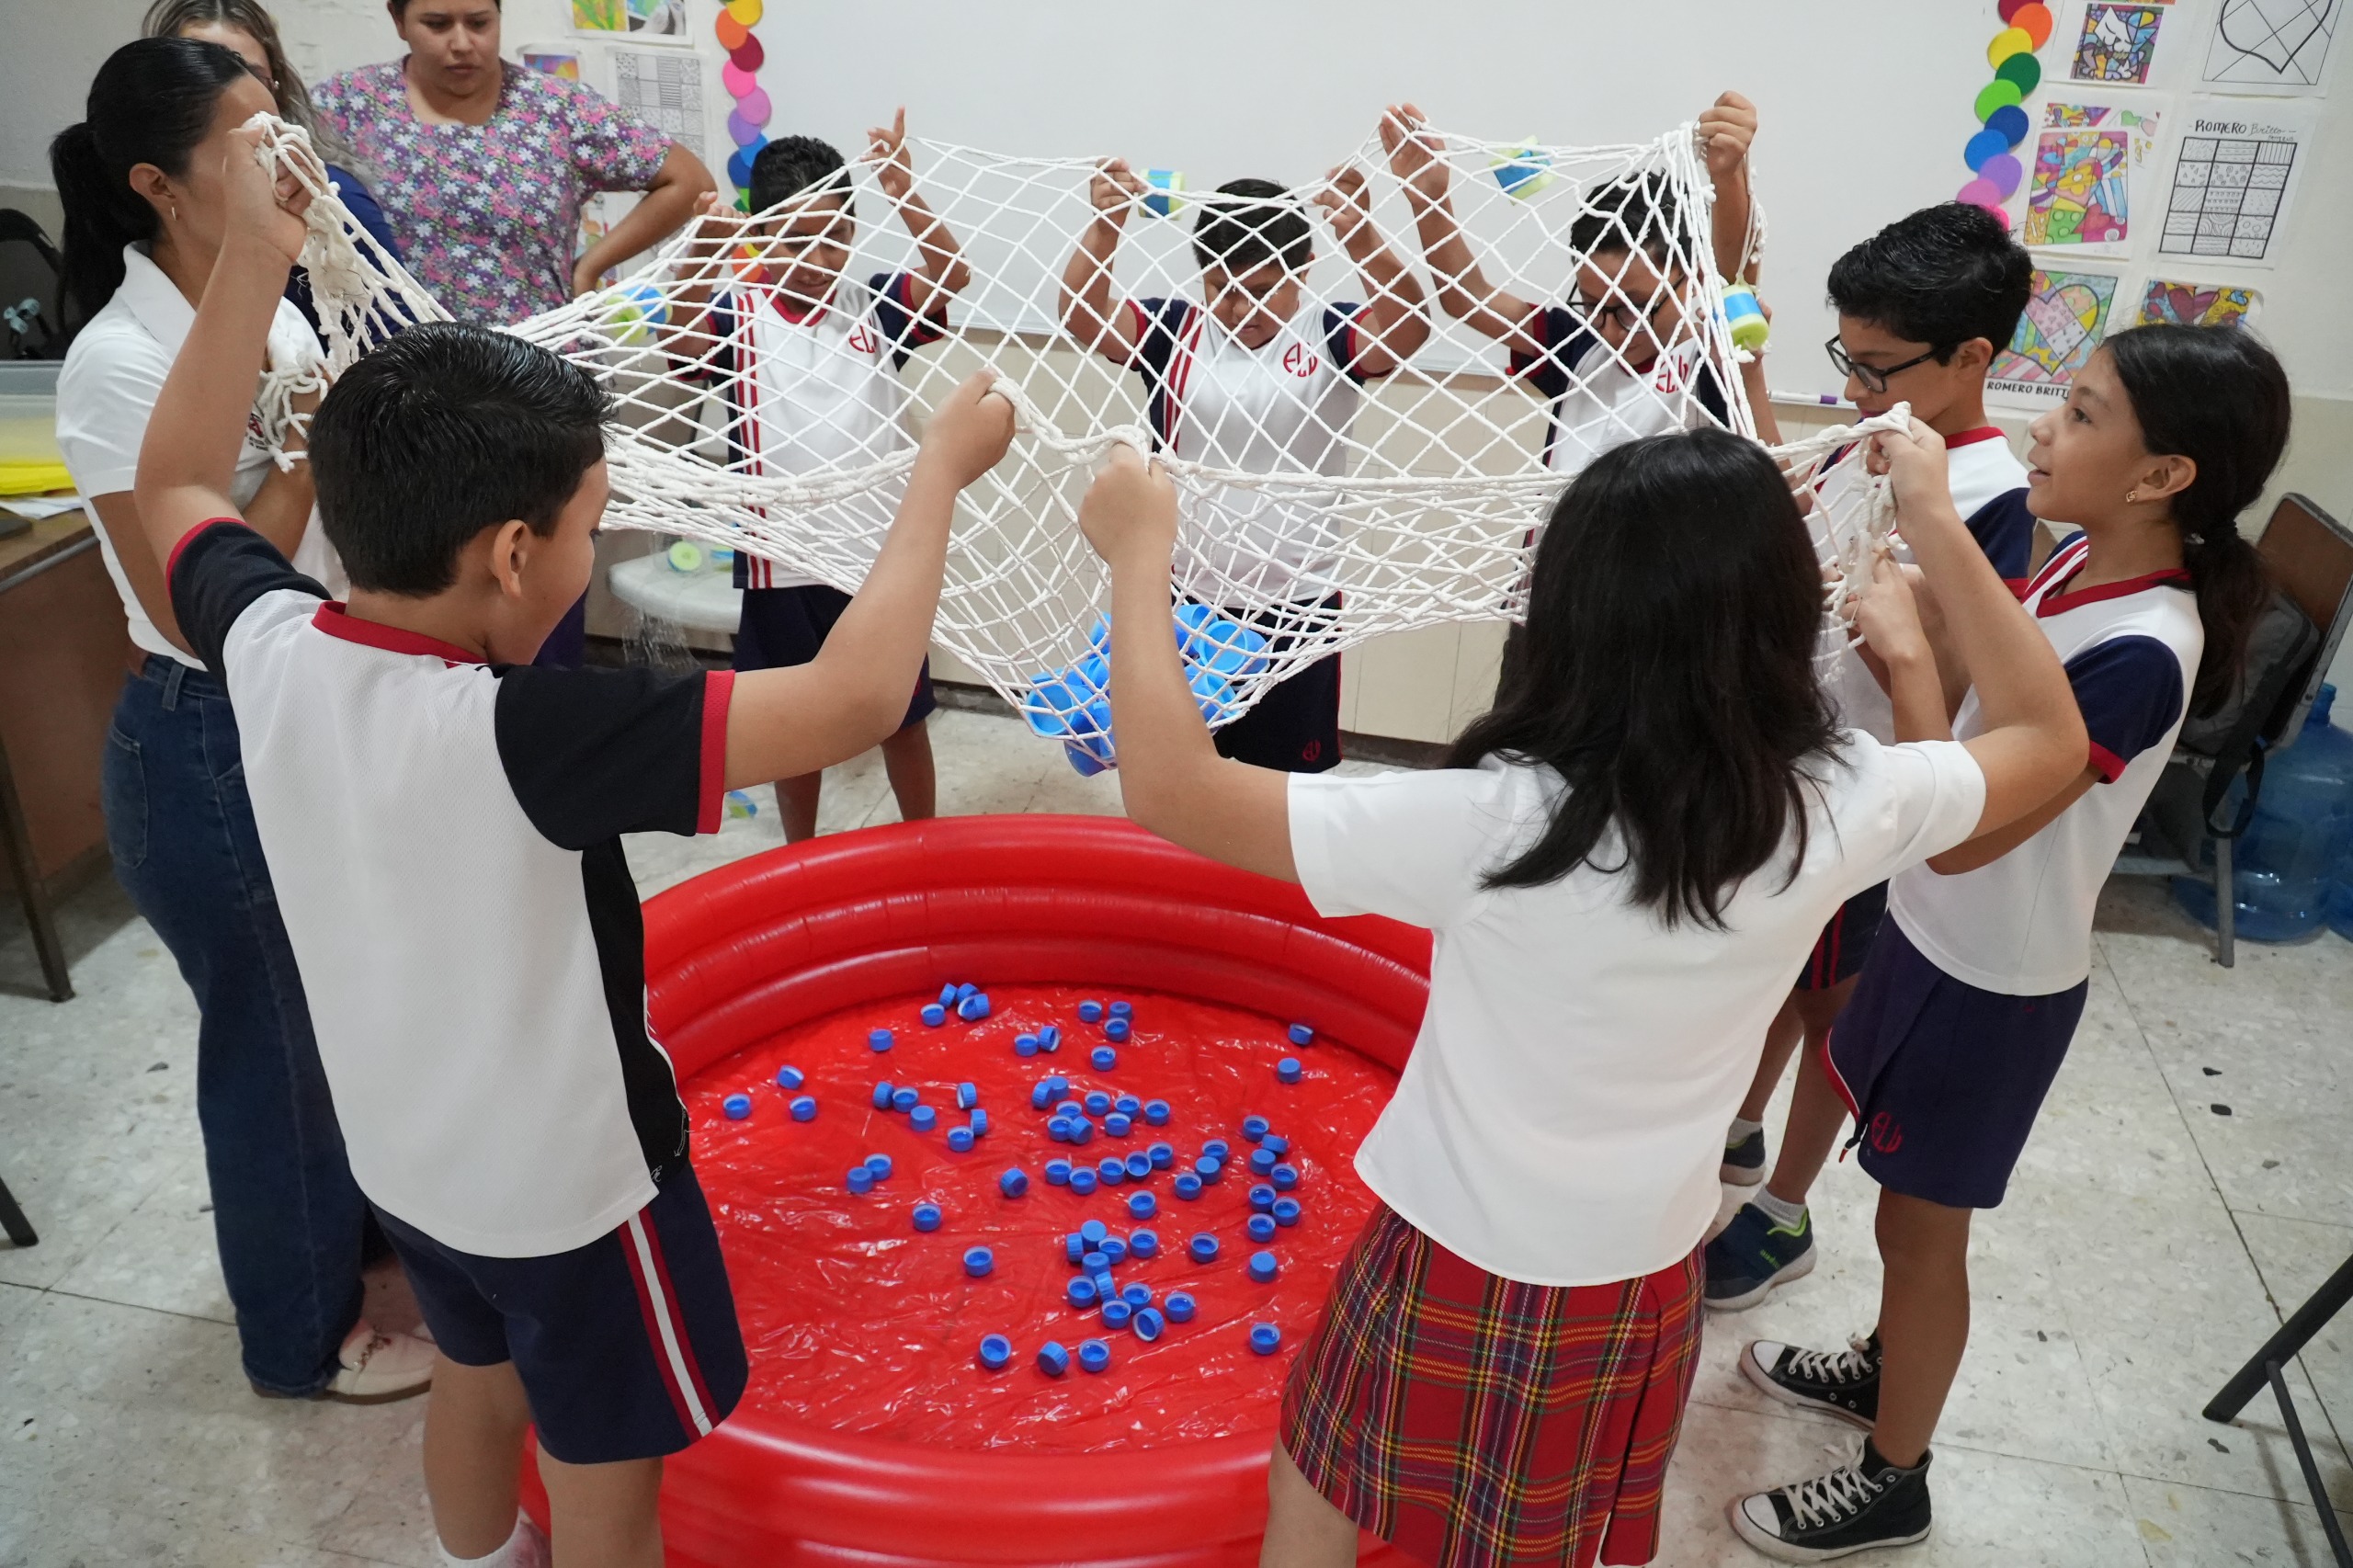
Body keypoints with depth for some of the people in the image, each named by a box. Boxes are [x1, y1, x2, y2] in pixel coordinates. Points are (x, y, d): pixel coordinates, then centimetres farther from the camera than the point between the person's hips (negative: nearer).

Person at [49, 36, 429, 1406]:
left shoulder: (273, 312, 2)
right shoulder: (119, 365, -21)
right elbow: (197, 609, -23)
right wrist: (314, 454, -24)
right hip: (214, 752, -7)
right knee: (274, 1035, 10)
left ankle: (361, 1214, 50)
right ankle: (307, 1334, 33)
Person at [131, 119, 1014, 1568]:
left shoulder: (269, 647, -17)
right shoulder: (526, 734, -37)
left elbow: (179, 487, 6)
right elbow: (855, 700, -40)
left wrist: (254, 255, 3)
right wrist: (943, 466, -28)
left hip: (403, 1153, 7)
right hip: (567, 1179, -7)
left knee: (480, 1377, 33)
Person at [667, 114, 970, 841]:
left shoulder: (875, 306, -1)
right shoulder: (738, 318, -4)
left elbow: (952, 278, -16)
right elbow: (683, 347, -24)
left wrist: (904, 195, -32)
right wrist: (703, 257, -41)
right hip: (783, 563, 0)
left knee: (903, 717, 15)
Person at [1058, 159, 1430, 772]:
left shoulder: (1330, 335, -7)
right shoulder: (1175, 331, -2)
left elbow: (1408, 328, -25)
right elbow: (1081, 316, -14)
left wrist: (1362, 238, -43)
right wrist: (1105, 225, -32)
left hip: (1296, 606, -1)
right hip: (1185, 599, 2)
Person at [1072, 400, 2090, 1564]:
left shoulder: (1492, 825, -32)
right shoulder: (1838, 808, -19)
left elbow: (1173, 792, -29)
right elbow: (2049, 737, 2)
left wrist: (1139, 556, -19)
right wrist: (1937, 529, 3)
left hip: (1461, 1270, -3)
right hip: (1646, 1283, 4)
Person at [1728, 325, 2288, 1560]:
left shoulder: (2142, 657, -30)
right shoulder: (2084, 560, -5)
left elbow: (1960, 835, -31)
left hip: (1992, 985, -8)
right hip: (1942, 936, 8)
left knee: (1922, 1223, 10)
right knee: (1906, 1197, 25)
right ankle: (1885, 1365, 50)